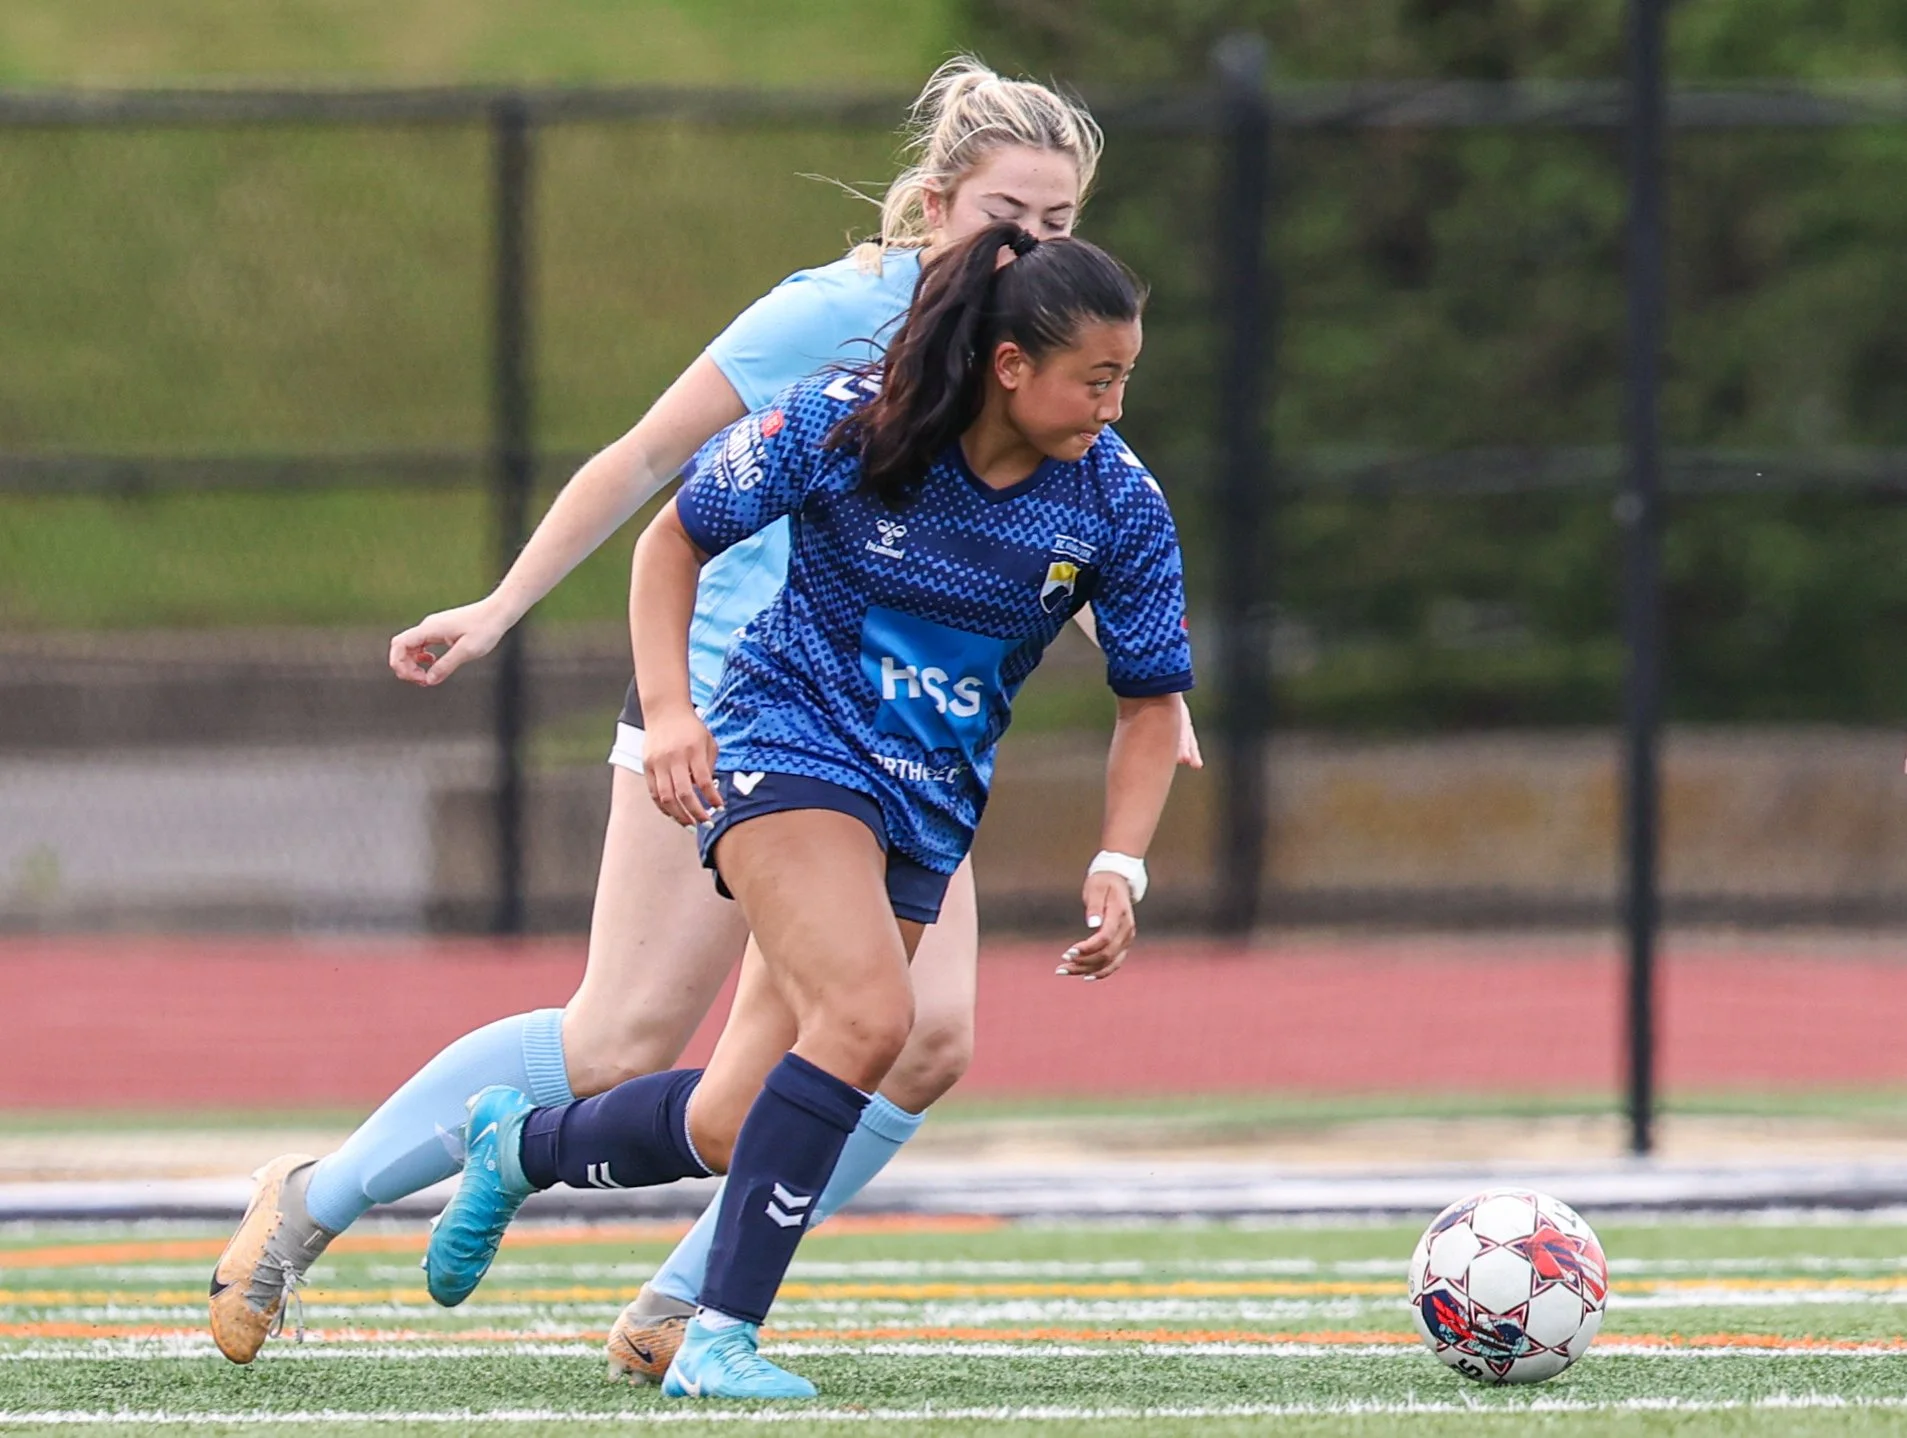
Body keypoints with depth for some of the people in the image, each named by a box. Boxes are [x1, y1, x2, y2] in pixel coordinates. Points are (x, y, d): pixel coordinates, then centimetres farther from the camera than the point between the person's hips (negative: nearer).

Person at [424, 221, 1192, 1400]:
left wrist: (1119, 869, -9)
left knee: (735, 1133, 3)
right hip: (793, 740, -5)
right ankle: (720, 1338, -24)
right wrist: (669, 708, -14)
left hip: (931, 804, 5)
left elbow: (1154, 699, 4)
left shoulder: (1118, 503, -8)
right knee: (869, 1016, -30)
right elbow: (676, 538, -2)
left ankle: (524, 1144, 33)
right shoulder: (843, 426, -16)